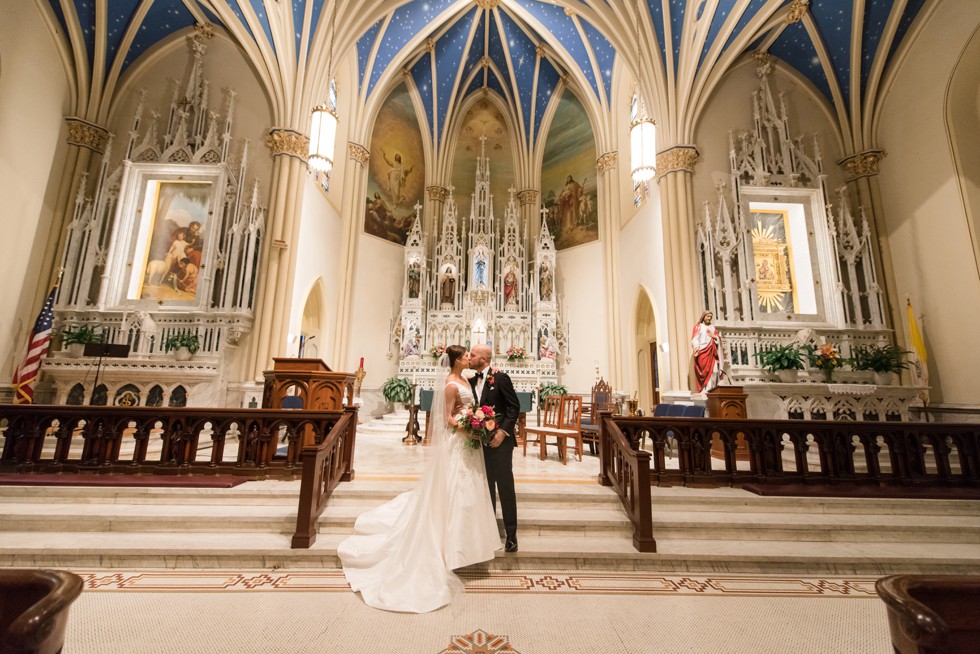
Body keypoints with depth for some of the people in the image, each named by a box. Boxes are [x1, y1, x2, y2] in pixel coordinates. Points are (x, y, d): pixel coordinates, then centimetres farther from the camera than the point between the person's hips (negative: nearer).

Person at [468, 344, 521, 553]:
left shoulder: (500, 378, -12)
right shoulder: (471, 380, 6)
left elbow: (515, 406, -12)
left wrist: (503, 431, -18)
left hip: (500, 440, -6)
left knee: (505, 486, 4)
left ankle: (511, 533, 19)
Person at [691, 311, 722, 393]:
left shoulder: (713, 327, 20)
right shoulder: (698, 327, 6)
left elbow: (719, 339, 17)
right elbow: (695, 340, -4)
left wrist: (714, 336, -4)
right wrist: (697, 349, -19)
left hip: (712, 353, 5)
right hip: (702, 352, -4)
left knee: (714, 371, -6)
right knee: (704, 371, -11)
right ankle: (704, 390, -11)